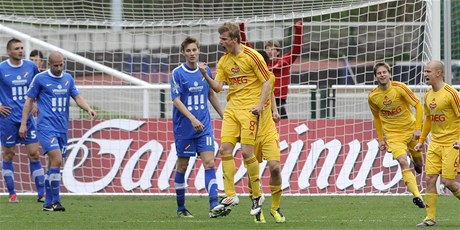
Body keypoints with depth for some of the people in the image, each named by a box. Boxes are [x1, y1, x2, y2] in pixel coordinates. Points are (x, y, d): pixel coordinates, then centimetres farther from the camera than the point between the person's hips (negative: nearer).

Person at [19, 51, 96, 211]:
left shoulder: (68, 78, 12)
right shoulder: (40, 78, -2)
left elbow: (77, 97, 11)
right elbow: (29, 100, 3)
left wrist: (88, 108, -10)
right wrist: (23, 124, 0)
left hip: (62, 128, 5)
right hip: (46, 126, -5)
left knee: (53, 164, 7)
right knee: (56, 160, -18)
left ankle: (48, 203, 12)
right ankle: (55, 200, -14)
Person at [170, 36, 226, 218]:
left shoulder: (205, 70, 7)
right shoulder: (177, 73, -7)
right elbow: (176, 100, -14)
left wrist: (223, 115, 21)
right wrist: (192, 119, -25)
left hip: (204, 126, 3)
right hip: (184, 128, -3)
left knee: (209, 163, -9)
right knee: (182, 166, 6)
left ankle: (214, 206, -17)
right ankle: (181, 208, 17)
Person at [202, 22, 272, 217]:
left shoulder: (252, 56, -8)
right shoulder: (224, 61, 10)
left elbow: (266, 82, -5)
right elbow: (218, 87, 7)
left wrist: (260, 104, -15)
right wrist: (206, 76, -10)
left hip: (249, 108, -6)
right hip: (231, 107, 6)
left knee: (246, 151, -11)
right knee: (225, 149, -4)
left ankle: (257, 196, 4)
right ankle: (230, 196, 1)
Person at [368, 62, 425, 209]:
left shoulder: (400, 88, -15)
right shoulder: (372, 97, -6)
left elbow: (418, 106, -9)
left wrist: (418, 129, -16)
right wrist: (381, 139, 8)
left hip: (410, 129, 0)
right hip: (393, 134, 0)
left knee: (419, 164, 12)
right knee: (402, 162, -22)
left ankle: (417, 164, 53)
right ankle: (416, 196, -28)